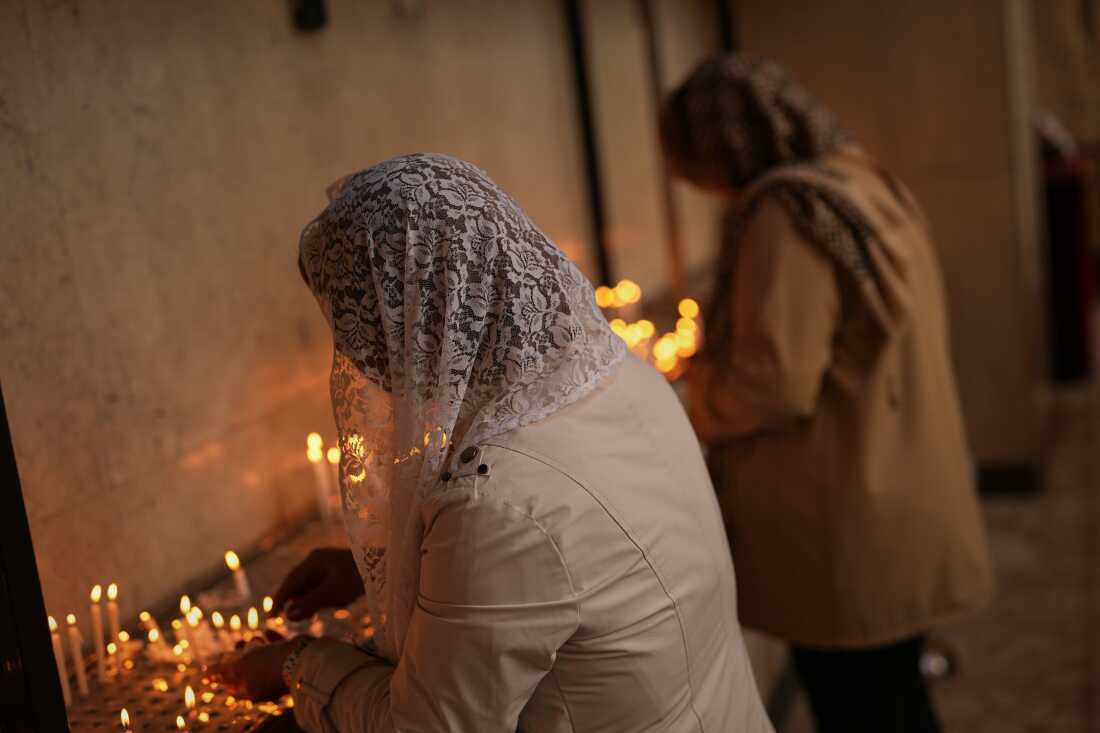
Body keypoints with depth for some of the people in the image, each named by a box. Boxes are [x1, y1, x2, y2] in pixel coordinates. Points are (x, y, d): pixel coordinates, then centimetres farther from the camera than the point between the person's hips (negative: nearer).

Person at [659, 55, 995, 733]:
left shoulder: (788, 210, -20)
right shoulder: (874, 190, 9)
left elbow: (774, 385, -24)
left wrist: (699, 401, -5)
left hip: (846, 543, -9)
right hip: (903, 519, 9)